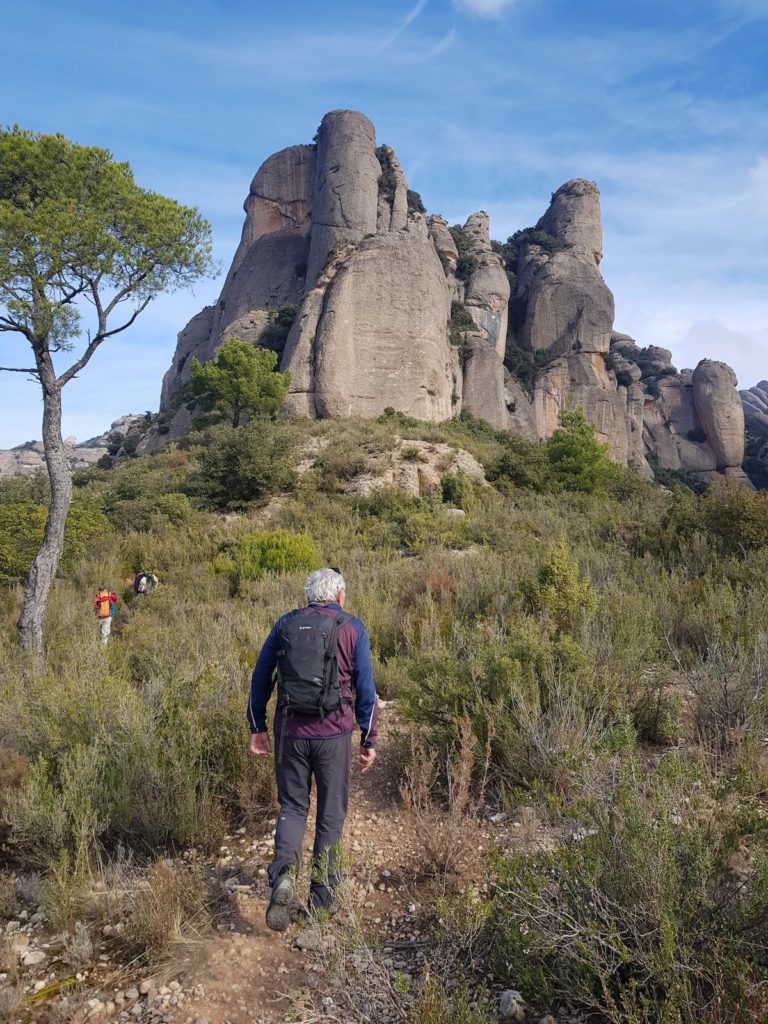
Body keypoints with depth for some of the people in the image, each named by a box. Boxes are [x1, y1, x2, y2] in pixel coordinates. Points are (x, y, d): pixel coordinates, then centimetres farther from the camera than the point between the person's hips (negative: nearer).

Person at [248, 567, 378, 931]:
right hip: (333, 734, -2)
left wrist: (257, 728, 16)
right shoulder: (353, 629, -1)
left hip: (290, 731, 2)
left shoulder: (285, 624, 5)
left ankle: (284, 873, -6)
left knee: (292, 806, 17)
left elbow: (260, 678, 8)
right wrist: (369, 740, 6)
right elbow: (365, 689, -2)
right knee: (331, 813, 13)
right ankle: (323, 898, 21)